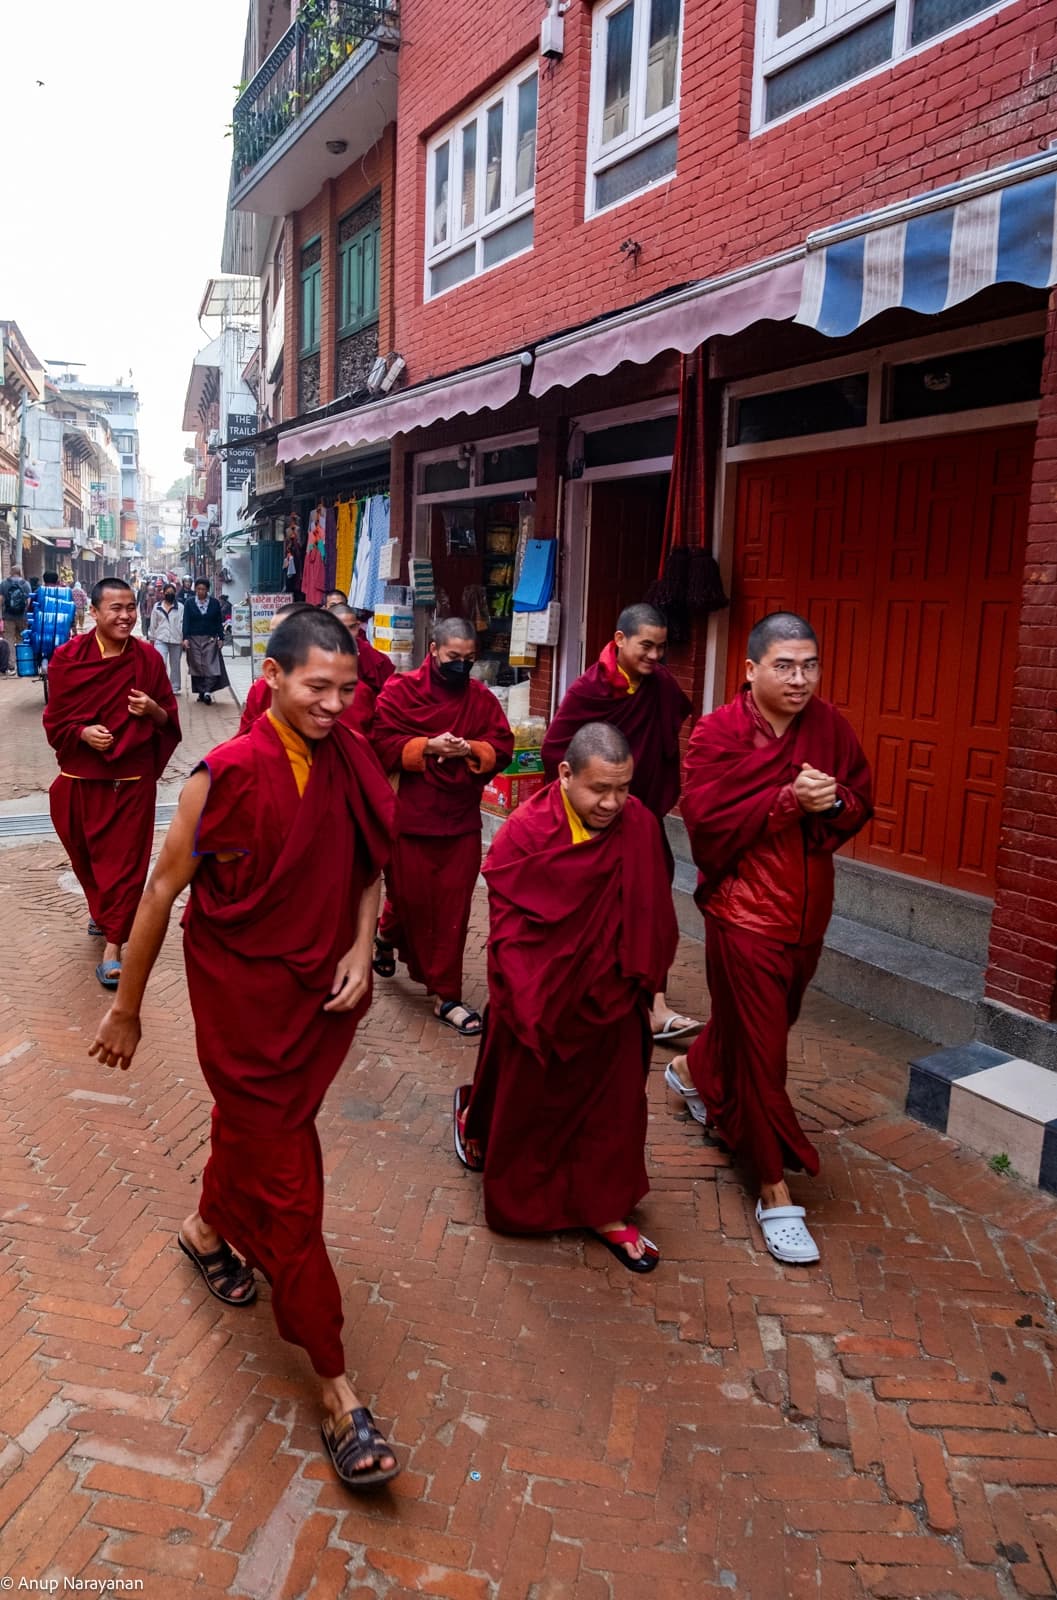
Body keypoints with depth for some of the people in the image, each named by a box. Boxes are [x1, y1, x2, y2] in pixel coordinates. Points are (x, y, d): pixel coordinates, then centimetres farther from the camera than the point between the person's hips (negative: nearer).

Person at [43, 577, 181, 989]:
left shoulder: (148, 658, -4)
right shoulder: (68, 657, -7)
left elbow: (170, 719, 3)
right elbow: (55, 719, -1)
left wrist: (152, 709, -19)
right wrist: (83, 732, -20)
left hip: (133, 777, -1)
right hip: (81, 777, 1)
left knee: (126, 861, 0)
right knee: (86, 855, 17)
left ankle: (113, 947, 7)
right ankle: (102, 913, 45)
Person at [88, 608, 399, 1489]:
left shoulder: (353, 764, -6)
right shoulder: (225, 774, -20)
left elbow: (368, 868, 9)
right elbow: (163, 889, -10)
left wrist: (361, 948, -6)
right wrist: (127, 1006, -3)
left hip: (323, 992, 5)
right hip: (242, 997, -5)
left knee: (255, 1126, 26)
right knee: (285, 1181, 3)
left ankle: (208, 1231, 58)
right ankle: (335, 1385, 15)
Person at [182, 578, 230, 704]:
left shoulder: (215, 603, 4)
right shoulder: (189, 603, 3)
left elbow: (219, 622, 6)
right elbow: (186, 621, 0)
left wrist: (221, 638, 1)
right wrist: (185, 638, -10)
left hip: (210, 639, 0)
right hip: (194, 639, 0)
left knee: (211, 665, -10)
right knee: (196, 666, 3)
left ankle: (207, 691, -12)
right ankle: (201, 692, 11)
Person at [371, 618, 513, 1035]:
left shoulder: (482, 698, 5)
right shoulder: (400, 690, -5)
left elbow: (502, 748, 2)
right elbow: (382, 744, -11)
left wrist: (469, 750, -16)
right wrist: (427, 747, -21)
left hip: (461, 821, 3)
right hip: (409, 817, -3)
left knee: (453, 907, 4)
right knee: (412, 898, 7)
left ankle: (446, 996, 14)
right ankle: (387, 936, 41)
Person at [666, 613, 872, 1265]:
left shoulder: (831, 727, -1)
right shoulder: (718, 733, -14)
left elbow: (860, 805, 6)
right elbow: (706, 822, -21)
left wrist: (834, 801, -17)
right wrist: (788, 800, -27)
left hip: (807, 908, 6)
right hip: (744, 908, -6)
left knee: (758, 1020, 25)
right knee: (760, 1048, 0)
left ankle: (694, 1072, 57)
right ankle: (776, 1192, 12)